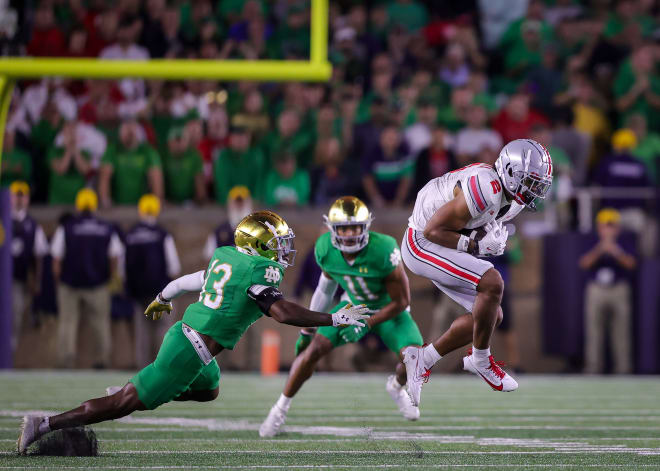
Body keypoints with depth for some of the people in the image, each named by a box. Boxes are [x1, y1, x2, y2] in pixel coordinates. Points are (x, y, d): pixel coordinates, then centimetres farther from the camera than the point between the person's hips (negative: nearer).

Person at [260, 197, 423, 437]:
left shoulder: (383, 251, -35)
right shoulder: (326, 249, -21)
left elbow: (401, 301, -23)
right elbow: (326, 288, 1)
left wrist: (366, 324, -26)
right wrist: (307, 330, 8)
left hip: (388, 310, -3)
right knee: (315, 348, -15)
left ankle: (397, 386, 18)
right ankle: (281, 408, 3)